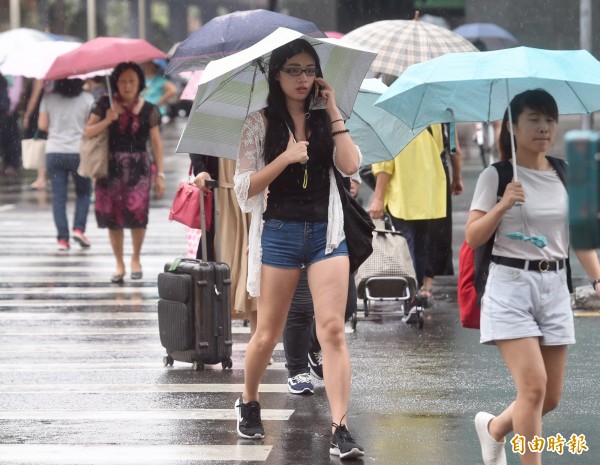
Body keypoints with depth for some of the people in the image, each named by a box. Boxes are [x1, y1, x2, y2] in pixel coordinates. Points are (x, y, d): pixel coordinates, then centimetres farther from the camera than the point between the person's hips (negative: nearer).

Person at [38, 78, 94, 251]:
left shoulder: (48, 98, -1)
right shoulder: (86, 99, -6)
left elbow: (42, 125, 2)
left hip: (54, 152, 1)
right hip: (79, 152, -1)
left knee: (58, 196, 5)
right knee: (83, 192, 17)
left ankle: (62, 238, 0)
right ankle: (79, 228, 2)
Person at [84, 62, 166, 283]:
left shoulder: (148, 110, 3)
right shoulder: (105, 105, 4)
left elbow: (156, 143, 7)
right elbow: (88, 132, 1)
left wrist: (160, 174, 4)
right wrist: (108, 120, -14)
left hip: (138, 167, -1)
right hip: (111, 166, 1)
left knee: (137, 213, -14)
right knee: (113, 217, 1)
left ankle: (135, 259, 9)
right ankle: (119, 264, 16)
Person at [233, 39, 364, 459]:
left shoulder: (325, 121, 10)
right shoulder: (261, 123, 3)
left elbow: (351, 165, -7)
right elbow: (244, 188, -3)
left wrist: (333, 110, -5)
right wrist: (285, 158, -16)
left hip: (326, 233, 1)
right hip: (280, 231, -1)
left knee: (333, 330, -10)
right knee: (269, 333, 6)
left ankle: (341, 431, -14)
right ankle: (249, 404, 33)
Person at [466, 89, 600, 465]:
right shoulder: (496, 176, -4)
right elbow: (473, 238, -6)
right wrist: (502, 206, -21)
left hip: (555, 288, 5)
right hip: (510, 285, -5)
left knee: (551, 397, 8)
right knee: (533, 386, -16)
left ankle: (494, 428, 36)